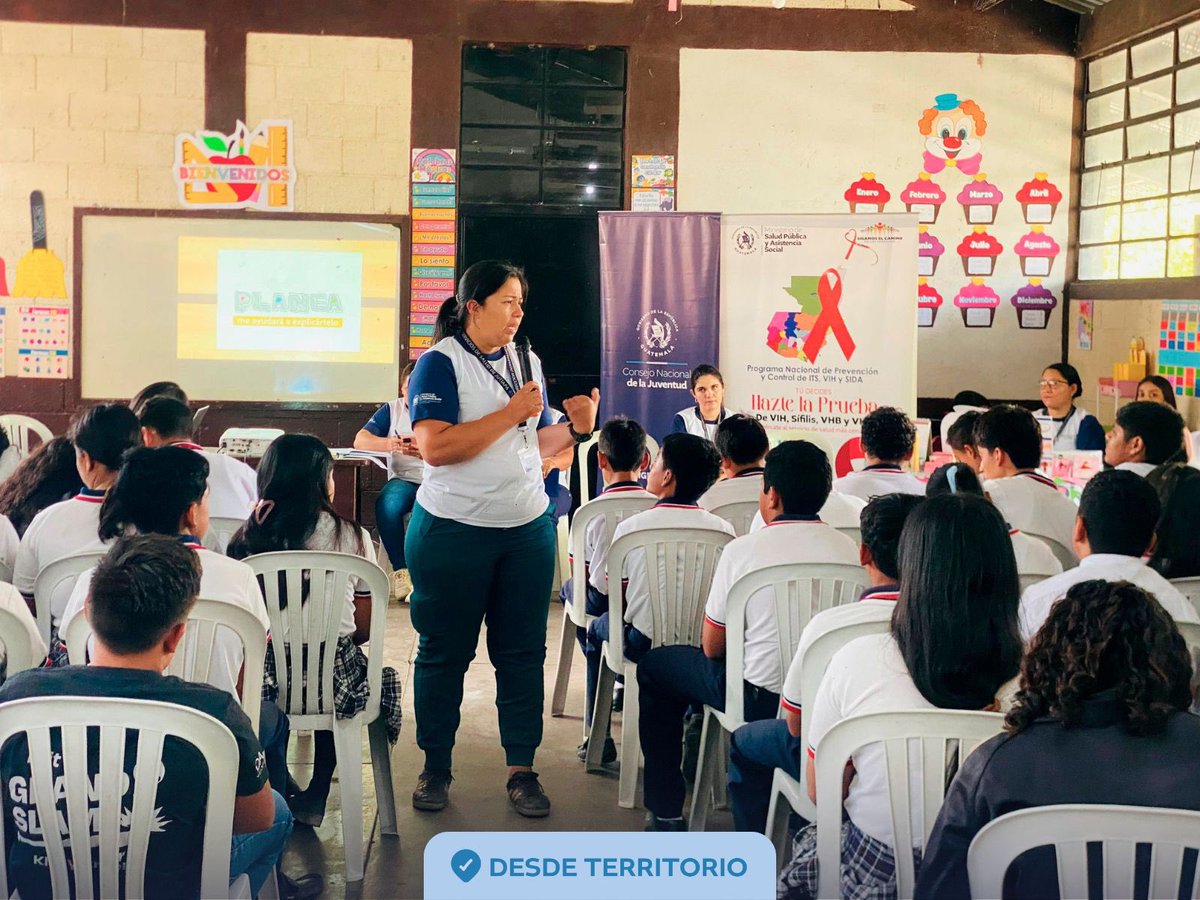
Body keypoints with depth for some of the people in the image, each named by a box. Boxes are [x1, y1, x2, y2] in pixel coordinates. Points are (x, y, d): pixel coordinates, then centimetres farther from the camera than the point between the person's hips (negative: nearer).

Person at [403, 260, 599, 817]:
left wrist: (576, 428, -3)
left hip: (528, 529, 5)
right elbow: (435, 447, -22)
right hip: (453, 532, -5)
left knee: (523, 652, 6)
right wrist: (511, 413, -20)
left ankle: (521, 770, 15)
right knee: (445, 652, 6)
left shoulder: (526, 363, 10)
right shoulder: (440, 363, -9)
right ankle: (435, 768, 20)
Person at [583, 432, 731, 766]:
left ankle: (598, 738, 33)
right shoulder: (723, 529, -6)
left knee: (599, 627, 28)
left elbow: (604, 586, 1)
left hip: (646, 645, -2)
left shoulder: (631, 526, -11)